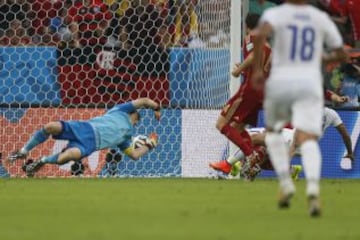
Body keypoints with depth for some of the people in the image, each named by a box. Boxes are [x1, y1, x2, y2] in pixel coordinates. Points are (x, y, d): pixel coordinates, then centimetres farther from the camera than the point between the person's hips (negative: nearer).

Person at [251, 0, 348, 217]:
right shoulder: (321, 18, 9)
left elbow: (260, 34, -22)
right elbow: (342, 54, 16)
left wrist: (257, 69, -13)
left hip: (280, 83, -1)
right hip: (310, 83, 1)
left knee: (272, 130, 25)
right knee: (307, 139, -12)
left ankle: (285, 183, 11)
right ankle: (313, 188, -38)